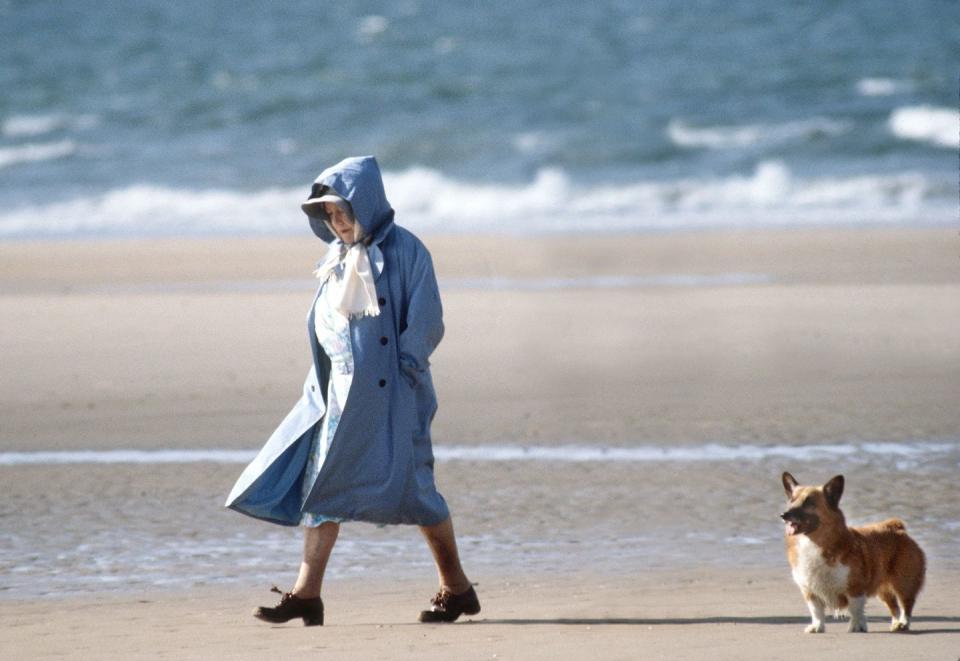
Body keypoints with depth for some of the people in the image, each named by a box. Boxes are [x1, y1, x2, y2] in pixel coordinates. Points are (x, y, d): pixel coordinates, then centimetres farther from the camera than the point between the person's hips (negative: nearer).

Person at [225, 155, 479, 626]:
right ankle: (307, 595, 1)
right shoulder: (339, 257, 12)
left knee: (411, 488, -5)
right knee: (322, 485, 1)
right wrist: (321, 384, 11)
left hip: (389, 393, -7)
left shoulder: (404, 251, -8)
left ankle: (457, 588, 8)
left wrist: (399, 371, -16)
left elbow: (426, 323, -11)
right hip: (342, 391, 7)